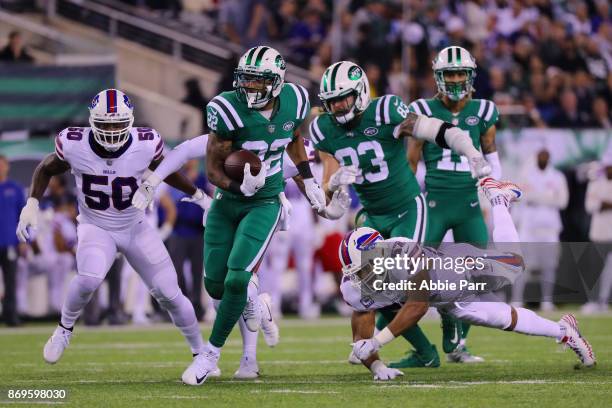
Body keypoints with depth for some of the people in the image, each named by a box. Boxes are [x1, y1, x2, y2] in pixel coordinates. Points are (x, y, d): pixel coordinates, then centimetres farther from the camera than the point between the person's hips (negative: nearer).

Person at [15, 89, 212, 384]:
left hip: (136, 228, 1)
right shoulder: (75, 146, -21)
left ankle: (200, 352, 20)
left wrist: (199, 195, 8)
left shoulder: (145, 145, -20)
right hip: (95, 227, -1)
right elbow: (46, 170, 1)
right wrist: (32, 204, -10)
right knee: (89, 279, -32)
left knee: (169, 295, -2)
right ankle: (65, 328, -3)